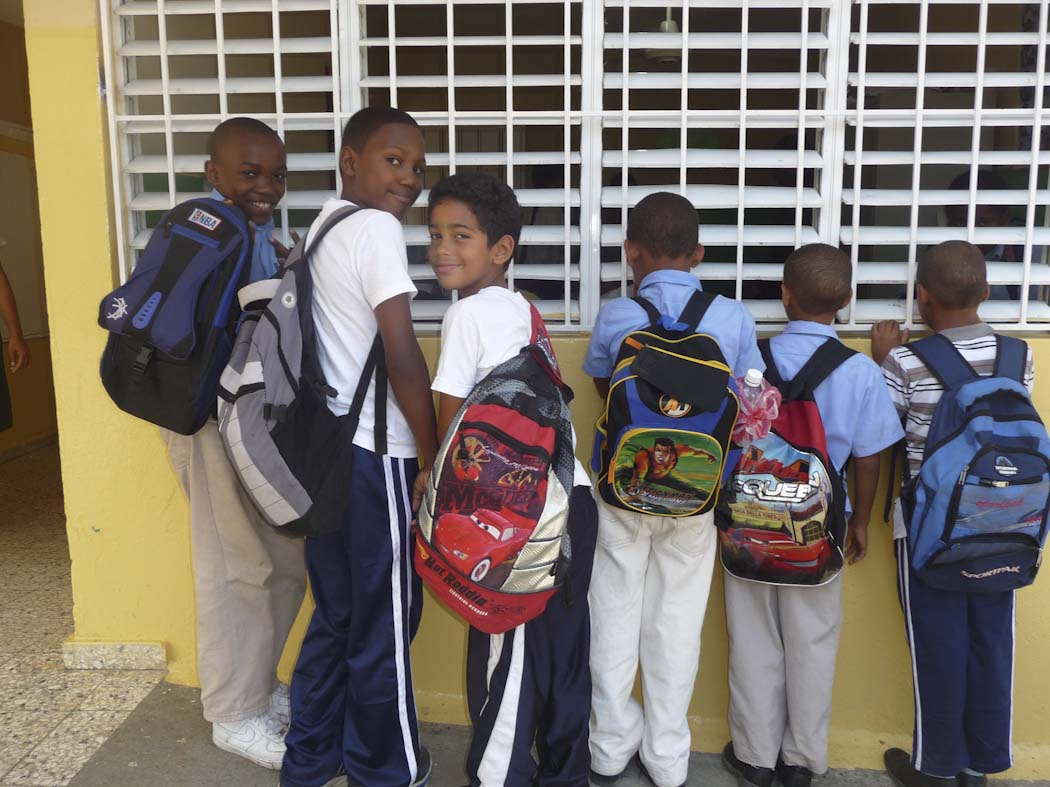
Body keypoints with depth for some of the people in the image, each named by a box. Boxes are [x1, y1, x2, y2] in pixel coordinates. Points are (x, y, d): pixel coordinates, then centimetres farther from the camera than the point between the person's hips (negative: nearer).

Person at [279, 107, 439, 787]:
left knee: (337, 613, 20)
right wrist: (434, 458, -12)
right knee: (386, 618, 8)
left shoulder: (324, 221, 15)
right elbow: (403, 354, -19)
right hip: (372, 455, -9)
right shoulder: (377, 228, -13)